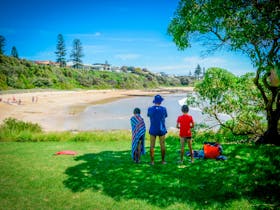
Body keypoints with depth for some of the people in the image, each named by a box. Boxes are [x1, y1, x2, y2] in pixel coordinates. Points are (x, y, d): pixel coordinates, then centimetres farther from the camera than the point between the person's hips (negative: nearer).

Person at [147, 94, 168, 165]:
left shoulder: (150, 109, -7)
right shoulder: (163, 109, -7)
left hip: (153, 130, 0)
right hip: (161, 130, 0)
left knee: (152, 146, 7)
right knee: (162, 146, 10)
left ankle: (152, 161, 9)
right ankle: (163, 160, 16)